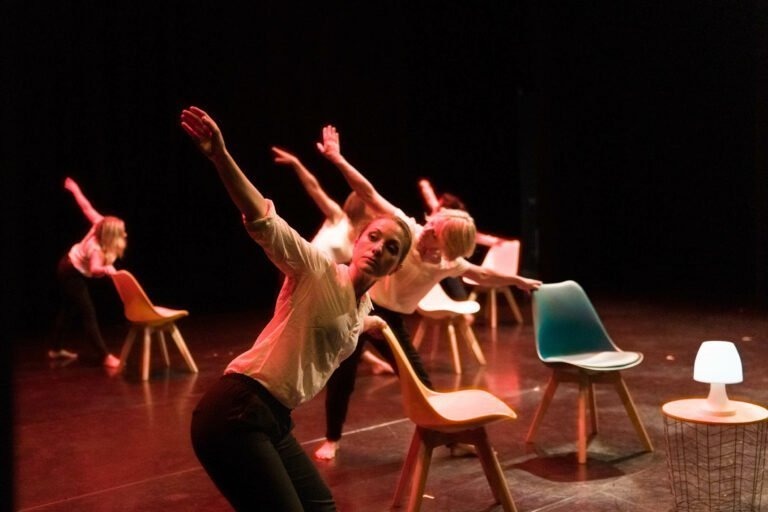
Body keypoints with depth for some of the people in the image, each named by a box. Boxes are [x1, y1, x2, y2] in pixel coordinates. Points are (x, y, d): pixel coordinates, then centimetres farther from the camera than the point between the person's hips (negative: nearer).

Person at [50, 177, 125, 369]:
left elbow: (86, 207, -11)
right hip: (72, 273, -9)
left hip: (69, 267, 9)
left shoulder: (101, 224, -19)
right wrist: (105, 269, -76)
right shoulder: (97, 249, -36)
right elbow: (94, 269, -55)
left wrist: (74, 188, 2)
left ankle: (56, 349, 34)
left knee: (68, 309, 20)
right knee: (88, 313, -10)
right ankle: (104, 356, -10)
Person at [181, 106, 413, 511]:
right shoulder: (318, 272, -9)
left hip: (273, 421, 9)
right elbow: (264, 222, -25)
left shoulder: (362, 306, 13)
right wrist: (221, 158, -39)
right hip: (236, 415, -9)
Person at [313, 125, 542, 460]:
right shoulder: (406, 229, -19)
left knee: (418, 380, 3)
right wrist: (338, 160, -34)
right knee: (342, 374, 2)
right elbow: (370, 195, -26)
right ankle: (332, 439, 21)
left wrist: (518, 281, 20)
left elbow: (482, 275, 11)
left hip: (391, 318, 3)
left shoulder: (450, 263, -8)